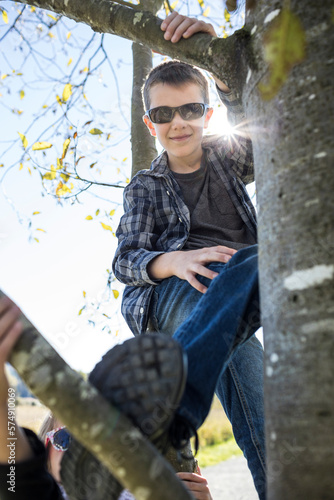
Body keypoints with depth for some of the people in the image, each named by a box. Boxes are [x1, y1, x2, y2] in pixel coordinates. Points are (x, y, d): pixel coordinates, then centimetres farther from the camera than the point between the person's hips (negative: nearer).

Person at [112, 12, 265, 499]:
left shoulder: (227, 157, 22)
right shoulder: (144, 187, 17)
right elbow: (126, 259, 4)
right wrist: (175, 262, -19)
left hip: (234, 294, 4)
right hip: (167, 295, -3)